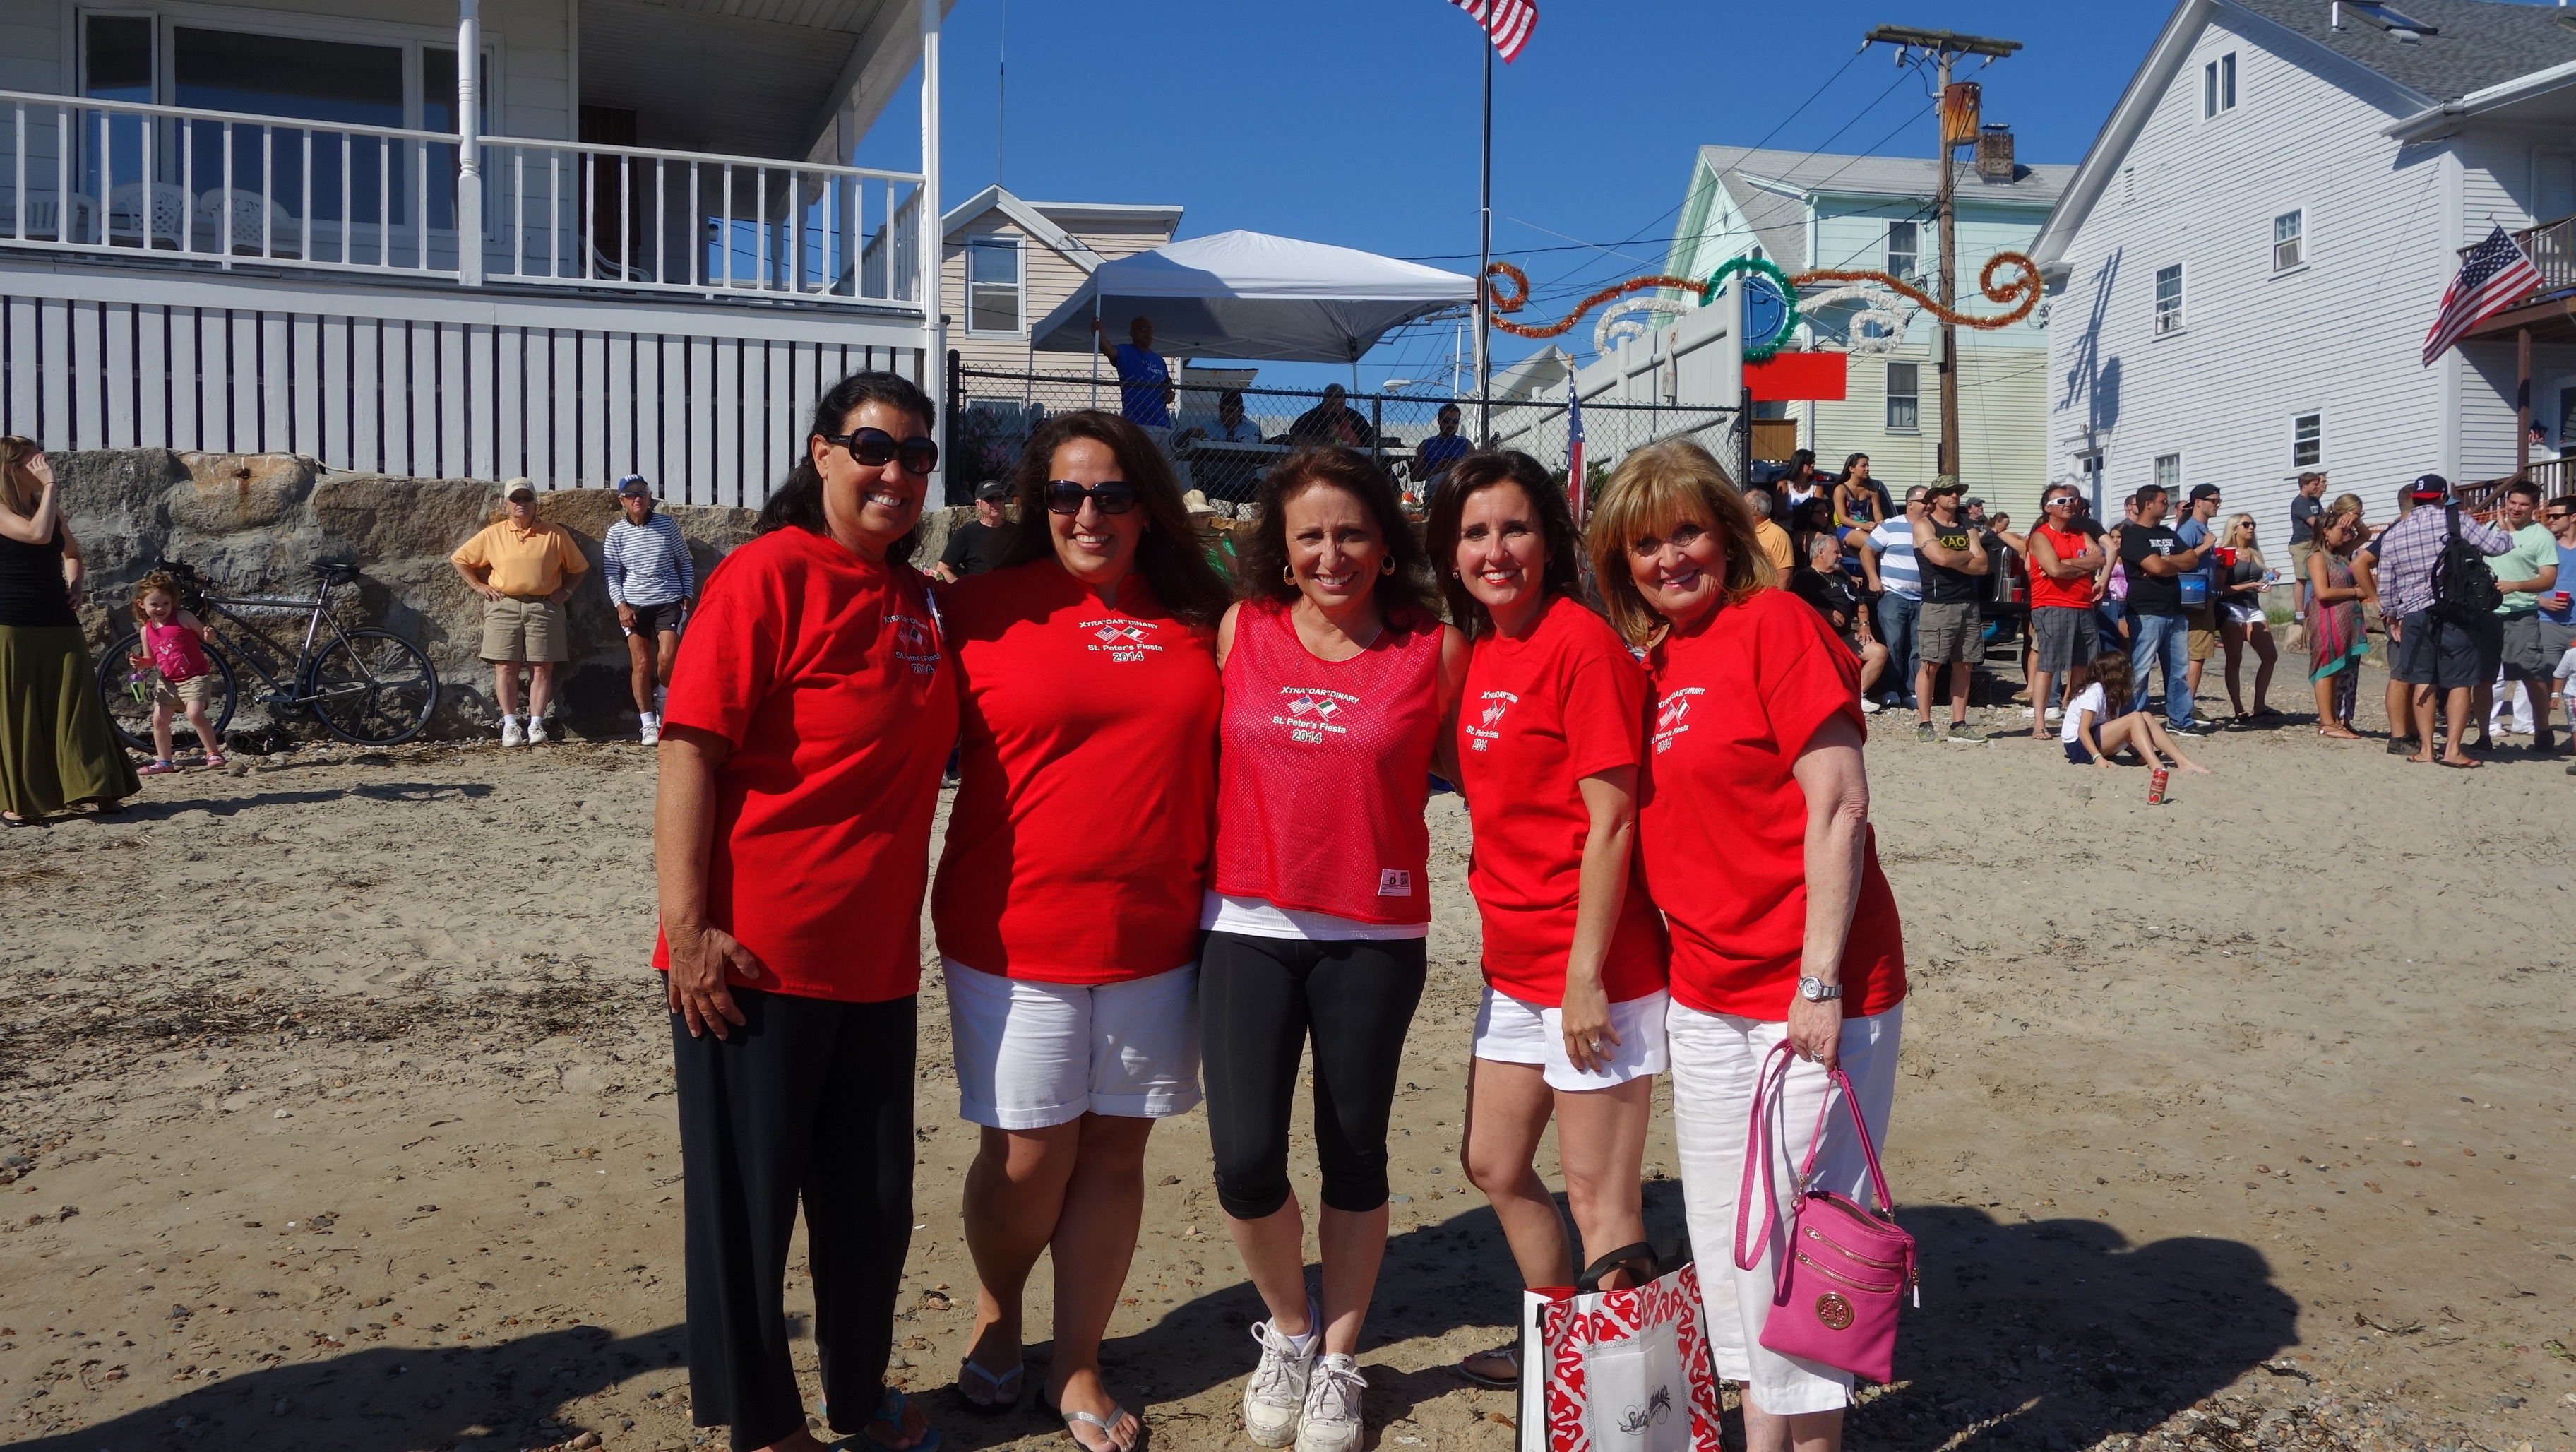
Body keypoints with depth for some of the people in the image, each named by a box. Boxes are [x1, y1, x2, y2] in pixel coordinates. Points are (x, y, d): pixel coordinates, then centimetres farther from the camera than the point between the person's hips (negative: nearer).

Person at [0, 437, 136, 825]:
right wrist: (51, 486, -16)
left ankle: (98, 791, 4)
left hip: (58, 622, 6)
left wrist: (74, 583, 7)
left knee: (79, 703, 2)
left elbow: (72, 553, 26)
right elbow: (38, 534, -25)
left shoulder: (49, 507, 13)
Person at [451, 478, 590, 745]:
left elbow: (578, 567, 17)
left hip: (544, 607, 0)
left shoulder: (556, 535, 8)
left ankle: (536, 725, -1)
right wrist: (478, 586, 7)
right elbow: (459, 559, 16)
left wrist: (566, 590, 5)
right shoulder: (492, 535, 9)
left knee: (542, 668, -4)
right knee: (506, 667, -5)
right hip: (504, 607, 0)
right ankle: (510, 725, -3)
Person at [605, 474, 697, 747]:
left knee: (667, 659, -13)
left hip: (669, 601, 0)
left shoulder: (667, 524, 3)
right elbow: (611, 574, 3)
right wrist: (621, 605, -9)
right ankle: (647, 723, 6)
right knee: (641, 663, -2)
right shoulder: (616, 533, 2)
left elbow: (685, 562, 10)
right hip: (634, 605, 0)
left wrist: (687, 596, 4)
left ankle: (662, 700, 18)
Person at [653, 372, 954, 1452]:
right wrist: (688, 928, -20)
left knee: (872, 1201, 17)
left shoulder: (917, 598, 10)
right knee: (746, 1201, 8)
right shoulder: (768, 575, -11)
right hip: (755, 958, -6)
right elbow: (691, 752, -16)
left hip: (877, 961, 7)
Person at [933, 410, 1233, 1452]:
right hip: (1017, 934, -2)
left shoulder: (1197, 620, 5)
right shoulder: (985, 608, -4)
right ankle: (996, 1318, 35)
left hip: (1155, 937, 3)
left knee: (1114, 1150, 10)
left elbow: (1227, 763, 13)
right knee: (1026, 1157, 4)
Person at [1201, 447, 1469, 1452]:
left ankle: (1338, 1363, 32)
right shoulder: (1241, 631, 2)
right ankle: (1288, 1329, 25)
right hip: (1247, 926, 1)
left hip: (1375, 938, -1)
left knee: (1354, 1154, 10)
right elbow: (1202, 751, 8)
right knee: (1245, 1161, -5)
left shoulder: (1435, 649, -2)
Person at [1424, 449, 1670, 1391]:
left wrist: (1585, 972, -19)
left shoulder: (1582, 643, -16)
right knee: (1492, 1162, 22)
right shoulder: (1481, 648, 9)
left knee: (1600, 1199, 2)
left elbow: (1609, 820, -18)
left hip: (1591, 967, -9)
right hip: (1516, 962, 9)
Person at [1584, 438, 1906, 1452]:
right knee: (1725, 1237, 15)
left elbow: (1838, 805, -15)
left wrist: (1821, 981, -18)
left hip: (1811, 992, -7)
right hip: (1704, 993, 7)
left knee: (1800, 1232, 1)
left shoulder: (1772, 622, -10)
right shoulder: (1646, 662, 10)